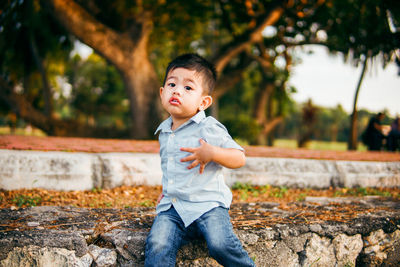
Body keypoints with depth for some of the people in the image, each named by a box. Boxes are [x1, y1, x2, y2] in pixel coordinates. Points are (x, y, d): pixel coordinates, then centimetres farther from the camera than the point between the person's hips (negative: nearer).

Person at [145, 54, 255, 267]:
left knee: (221, 245, -27)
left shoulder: (209, 129, -5)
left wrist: (212, 153, -24)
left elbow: (239, 158, -8)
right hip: (171, 208, 5)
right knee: (157, 246, -20)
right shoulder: (164, 132, 15)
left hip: (207, 204, -5)